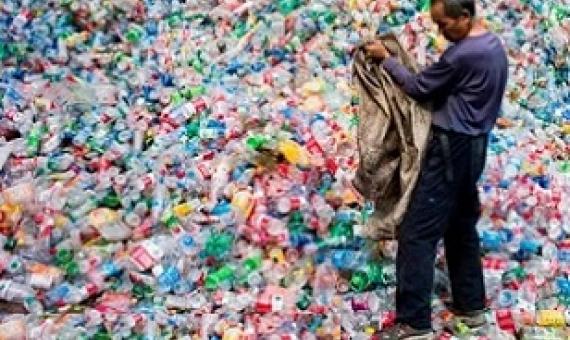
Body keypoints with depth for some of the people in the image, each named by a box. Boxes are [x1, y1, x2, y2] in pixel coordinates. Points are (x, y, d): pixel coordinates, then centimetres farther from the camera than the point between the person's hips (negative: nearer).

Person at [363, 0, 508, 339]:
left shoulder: (463, 54, -21)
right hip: (473, 146, 10)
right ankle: (472, 306, 27)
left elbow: (419, 88, -12)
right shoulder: (494, 45, 10)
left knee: (417, 234, -8)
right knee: (462, 228, 18)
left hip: (452, 149, -10)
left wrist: (385, 58, -2)